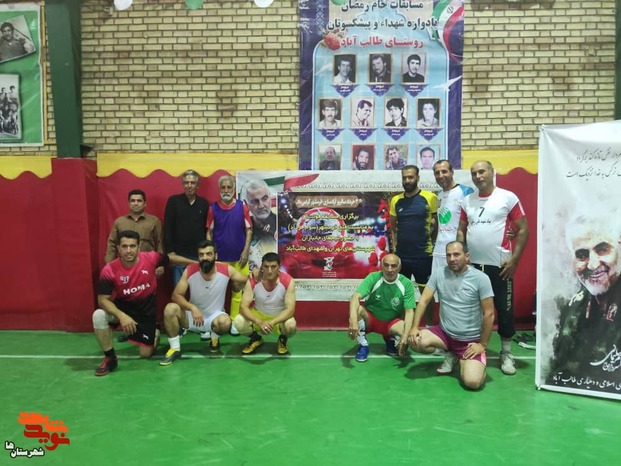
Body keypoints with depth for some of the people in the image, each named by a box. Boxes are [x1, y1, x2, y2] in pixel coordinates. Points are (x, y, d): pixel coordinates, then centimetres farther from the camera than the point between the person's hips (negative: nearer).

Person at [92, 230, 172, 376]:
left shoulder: (151, 258, -21)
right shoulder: (109, 270, -23)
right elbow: (102, 300, -22)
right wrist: (121, 316, -37)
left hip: (146, 310, 0)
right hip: (123, 307, 0)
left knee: (146, 354, 4)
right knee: (99, 316, -32)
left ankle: (155, 335, 42)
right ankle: (110, 358, -12)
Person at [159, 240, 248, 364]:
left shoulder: (227, 270, -15)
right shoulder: (189, 271, -15)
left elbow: (246, 280, 1)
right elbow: (176, 295, -17)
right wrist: (193, 308, -30)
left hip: (214, 317, -1)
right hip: (192, 316, 1)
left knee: (225, 322, -36)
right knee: (170, 308, -27)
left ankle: (215, 339, 3)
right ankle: (175, 349, -9)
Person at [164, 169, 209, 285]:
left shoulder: (204, 203, 6)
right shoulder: (173, 201, 0)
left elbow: (208, 229, 10)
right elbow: (168, 228, -2)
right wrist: (170, 251, -8)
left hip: (199, 255, 2)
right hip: (178, 255, -2)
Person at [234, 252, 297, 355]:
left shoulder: (288, 281, -24)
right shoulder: (252, 281, -22)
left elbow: (290, 309, -27)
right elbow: (243, 307, -25)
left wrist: (272, 322, -43)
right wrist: (259, 322, -44)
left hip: (280, 317, -1)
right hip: (258, 314, 1)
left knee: (291, 326, -35)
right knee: (238, 322, -26)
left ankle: (283, 340, 5)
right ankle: (255, 338, 8)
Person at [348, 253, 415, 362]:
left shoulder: (406, 284, -15)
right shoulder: (373, 278, -19)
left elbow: (409, 312, -18)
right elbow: (355, 297, -32)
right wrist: (353, 320, -50)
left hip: (392, 322, 1)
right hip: (370, 319, -1)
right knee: (356, 309, -33)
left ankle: (391, 340, 9)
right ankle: (363, 345, -7)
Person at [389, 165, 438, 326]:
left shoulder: (430, 198, -7)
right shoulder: (395, 200, 5)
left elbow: (438, 224, 0)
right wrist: (393, 248, 4)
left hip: (424, 254, -3)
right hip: (401, 255, 3)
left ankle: (429, 326, 23)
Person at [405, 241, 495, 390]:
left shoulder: (480, 278, -13)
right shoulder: (438, 273, -5)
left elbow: (489, 314, -9)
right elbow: (423, 301, -5)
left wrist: (483, 344, -9)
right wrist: (414, 327, -17)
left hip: (471, 339, -3)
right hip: (444, 333, 3)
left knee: (472, 382, -24)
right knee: (415, 341, -25)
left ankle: (462, 361, 14)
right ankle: (451, 354, 7)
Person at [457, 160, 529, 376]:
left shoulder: (508, 198, -4)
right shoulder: (467, 201, 9)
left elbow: (523, 230, -4)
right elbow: (461, 231, 13)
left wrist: (514, 259, -10)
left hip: (499, 265, -4)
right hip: (472, 264, 4)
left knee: (504, 310, 5)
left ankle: (506, 353, 19)